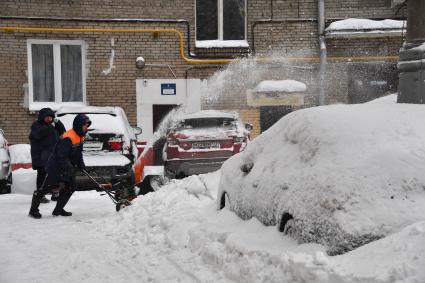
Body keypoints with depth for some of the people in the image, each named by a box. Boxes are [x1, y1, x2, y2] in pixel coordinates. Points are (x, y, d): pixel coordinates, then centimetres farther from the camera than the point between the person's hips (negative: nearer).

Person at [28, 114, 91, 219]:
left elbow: (78, 153, 17)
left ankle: (58, 210, 17)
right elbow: (62, 155, -28)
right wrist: (69, 168, -31)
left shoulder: (80, 137, 6)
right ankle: (33, 210, 7)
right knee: (45, 188, -3)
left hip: (67, 168, 10)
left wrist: (81, 165, 7)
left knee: (71, 187, 8)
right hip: (56, 167, -10)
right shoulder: (68, 137, -25)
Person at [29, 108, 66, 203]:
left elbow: (62, 132, 9)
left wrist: (58, 123, -5)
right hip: (41, 156, -6)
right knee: (42, 175, -6)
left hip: (53, 154, 6)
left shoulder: (54, 124, 16)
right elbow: (38, 134, -22)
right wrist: (50, 127, -24)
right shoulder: (36, 125, -3)